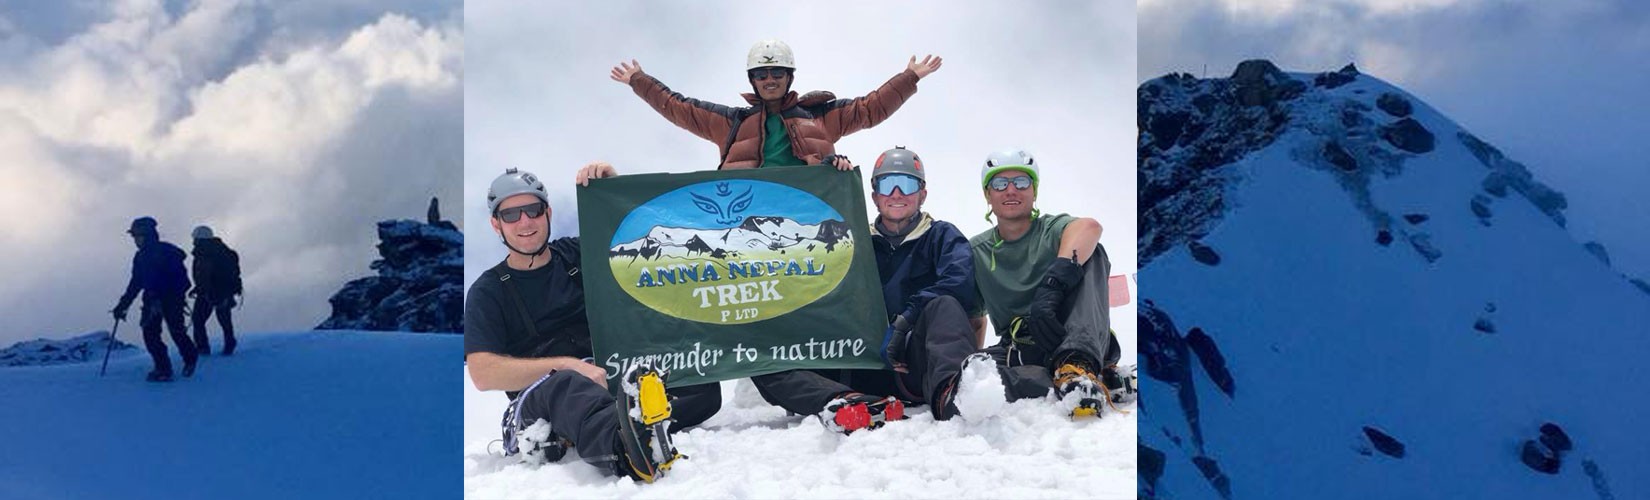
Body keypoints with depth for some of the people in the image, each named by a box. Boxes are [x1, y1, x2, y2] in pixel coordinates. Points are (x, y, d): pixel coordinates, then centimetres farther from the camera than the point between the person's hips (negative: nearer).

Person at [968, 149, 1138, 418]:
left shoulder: (1053, 229, 4)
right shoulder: (976, 251, 16)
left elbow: (1089, 227, -22)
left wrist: (1051, 287, -40)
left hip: (1074, 341, -2)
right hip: (1021, 353, 2)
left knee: (1088, 253, -21)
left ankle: (1078, 366, -43)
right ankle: (1104, 380, -37)